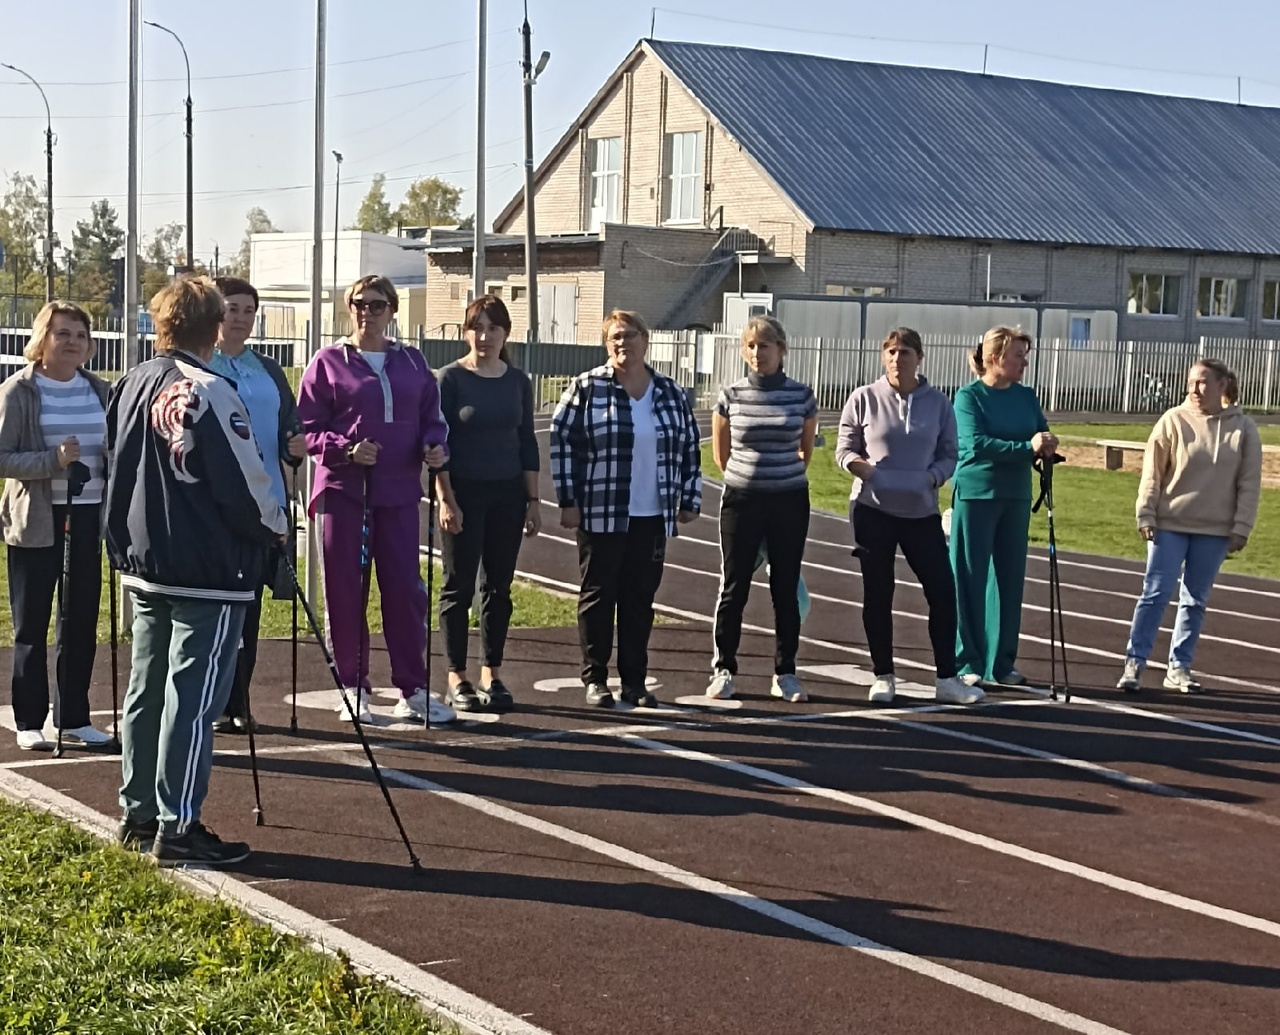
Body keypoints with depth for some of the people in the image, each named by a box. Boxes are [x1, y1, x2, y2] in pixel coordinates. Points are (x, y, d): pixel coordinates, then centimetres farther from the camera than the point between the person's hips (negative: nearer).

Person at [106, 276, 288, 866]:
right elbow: (242, 481, -16)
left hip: (144, 567, 9)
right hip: (209, 573, -9)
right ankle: (177, 829, -1)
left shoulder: (128, 387, 9)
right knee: (193, 697, -4)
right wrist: (274, 528, 1)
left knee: (146, 688, 15)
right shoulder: (208, 393, -18)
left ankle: (138, 816, 23)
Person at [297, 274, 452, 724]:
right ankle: (353, 689, 12)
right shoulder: (330, 362, 3)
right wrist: (346, 450, -16)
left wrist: (434, 446, -6)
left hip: (398, 490, 2)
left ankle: (413, 691, 9)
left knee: (405, 589, 1)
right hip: (343, 490, -2)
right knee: (345, 591, 2)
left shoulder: (411, 362, 12)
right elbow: (308, 430, -1)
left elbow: (432, 417, 15)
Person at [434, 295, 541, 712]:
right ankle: (457, 678, 8)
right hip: (463, 492, -4)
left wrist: (532, 500, 7)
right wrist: (446, 499, -12)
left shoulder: (518, 382, 8)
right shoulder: (451, 378, -4)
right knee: (459, 585, 1)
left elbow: (527, 443, 11)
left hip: (507, 494, 4)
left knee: (499, 586, 7)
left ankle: (491, 674, 16)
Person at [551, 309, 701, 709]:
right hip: (600, 515, -3)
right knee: (598, 596, 3)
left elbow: (689, 448, 15)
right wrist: (568, 500, -8)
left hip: (651, 518, 3)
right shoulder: (587, 387, -3)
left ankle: (634, 681, 16)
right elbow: (562, 441, -4)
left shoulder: (670, 393, 8)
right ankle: (595, 678, 13)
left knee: (640, 599, 8)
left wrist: (690, 499, 12)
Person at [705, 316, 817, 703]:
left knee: (786, 589, 6)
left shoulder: (802, 395, -1)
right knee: (733, 587, 3)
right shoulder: (730, 396, -2)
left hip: (790, 502, 1)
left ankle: (785, 673, 15)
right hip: (741, 500, 0)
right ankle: (723, 670, 13)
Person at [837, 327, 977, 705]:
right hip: (873, 510, -1)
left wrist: (932, 477, -13)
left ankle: (947, 678, 9)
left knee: (942, 591, -2)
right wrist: (860, 465, -18)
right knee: (878, 595, 6)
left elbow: (949, 455, 7)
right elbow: (844, 449, 4)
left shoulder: (938, 403, 3)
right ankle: (883, 677, 18)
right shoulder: (864, 398, 0)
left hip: (922, 512, 1)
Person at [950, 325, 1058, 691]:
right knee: (971, 579, 0)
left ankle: (1002, 663, 17)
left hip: (1016, 497, 5)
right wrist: (1027, 447, -25)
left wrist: (1047, 444, -19)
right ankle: (968, 663, 6)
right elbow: (977, 444, -18)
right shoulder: (969, 396, -7)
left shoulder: (1026, 396, 9)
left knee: (1010, 579, 8)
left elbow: (1043, 436, 5)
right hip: (975, 495, -5)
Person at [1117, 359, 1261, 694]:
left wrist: (1241, 527, -3)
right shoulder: (1174, 421, -3)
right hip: (1170, 525, -2)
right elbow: (1152, 473, -2)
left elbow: (1249, 483, 2)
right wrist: (1146, 516, -7)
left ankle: (1179, 667, 17)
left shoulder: (1243, 428, 1)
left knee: (1196, 601, 9)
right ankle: (1134, 663, 0)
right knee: (1156, 593, -4)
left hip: (1215, 531, 2)